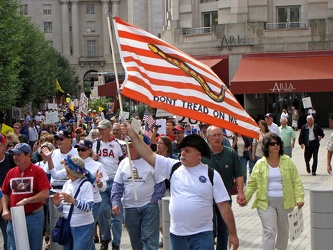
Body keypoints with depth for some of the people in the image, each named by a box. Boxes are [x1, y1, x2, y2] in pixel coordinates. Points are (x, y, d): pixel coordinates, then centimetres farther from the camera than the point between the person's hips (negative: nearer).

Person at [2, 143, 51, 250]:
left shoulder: (38, 171, -9)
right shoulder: (11, 172, 4)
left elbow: (45, 194, -17)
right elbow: (5, 194, 12)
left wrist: (26, 201, -20)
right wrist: (5, 210, -4)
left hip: (34, 217, -3)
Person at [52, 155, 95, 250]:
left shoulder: (86, 185, -12)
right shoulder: (67, 184, 8)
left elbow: (89, 207, -22)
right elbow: (62, 209, 14)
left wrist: (73, 201, -34)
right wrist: (57, 204, -8)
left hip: (83, 227, -7)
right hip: (67, 226, 7)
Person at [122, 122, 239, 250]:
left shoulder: (212, 175, -4)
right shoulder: (173, 167, 3)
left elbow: (224, 206, -4)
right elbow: (149, 155, 0)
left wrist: (233, 234, -4)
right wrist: (132, 133, -6)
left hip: (202, 235, -3)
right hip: (176, 234, 4)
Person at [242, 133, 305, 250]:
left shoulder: (287, 161, 1)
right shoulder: (260, 164, -1)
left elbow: (296, 181, 2)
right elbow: (252, 184, 5)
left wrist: (299, 198, -7)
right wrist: (245, 198, -4)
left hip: (284, 202, 2)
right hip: (266, 203, -2)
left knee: (283, 230, 17)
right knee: (269, 231, -11)